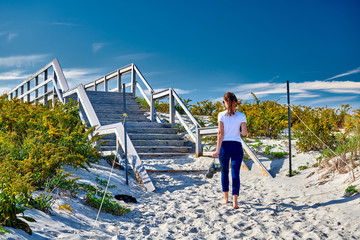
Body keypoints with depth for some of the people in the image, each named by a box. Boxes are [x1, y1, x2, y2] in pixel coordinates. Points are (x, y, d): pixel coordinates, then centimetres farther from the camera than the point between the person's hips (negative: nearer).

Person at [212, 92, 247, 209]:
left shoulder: (221, 115, -4)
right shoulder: (241, 116, -1)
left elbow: (220, 133, -9)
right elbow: (244, 132, -8)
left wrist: (217, 150, -10)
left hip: (225, 146, 0)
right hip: (237, 146, 0)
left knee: (225, 172, 17)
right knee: (235, 173, 0)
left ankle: (226, 198, 26)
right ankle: (235, 201, -8)